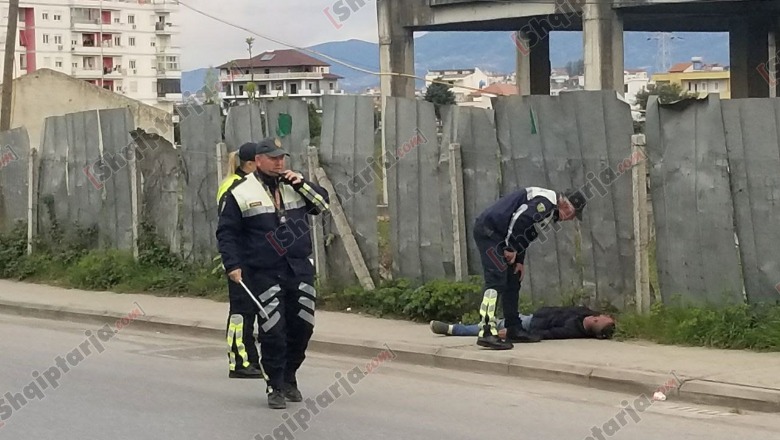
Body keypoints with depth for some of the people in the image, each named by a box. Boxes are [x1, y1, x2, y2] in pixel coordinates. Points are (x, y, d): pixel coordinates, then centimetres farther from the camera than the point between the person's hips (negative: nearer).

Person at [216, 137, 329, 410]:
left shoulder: (295, 186, 12)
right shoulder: (241, 193, -1)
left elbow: (323, 204, 13)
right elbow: (226, 232, 1)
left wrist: (301, 184, -2)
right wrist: (232, 265, -8)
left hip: (300, 271, 4)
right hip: (264, 275, -4)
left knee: (302, 327, 6)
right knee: (273, 331, -7)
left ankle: (289, 379, 25)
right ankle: (275, 387, 5)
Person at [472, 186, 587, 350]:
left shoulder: (550, 209, 17)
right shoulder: (546, 202, -17)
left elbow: (525, 236, 21)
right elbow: (519, 220, -26)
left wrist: (519, 261, 12)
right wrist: (511, 249, -16)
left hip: (497, 233, 11)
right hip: (488, 230, -11)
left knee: (512, 280, 12)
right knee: (497, 279, -19)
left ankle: (514, 329, 17)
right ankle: (487, 333, -26)